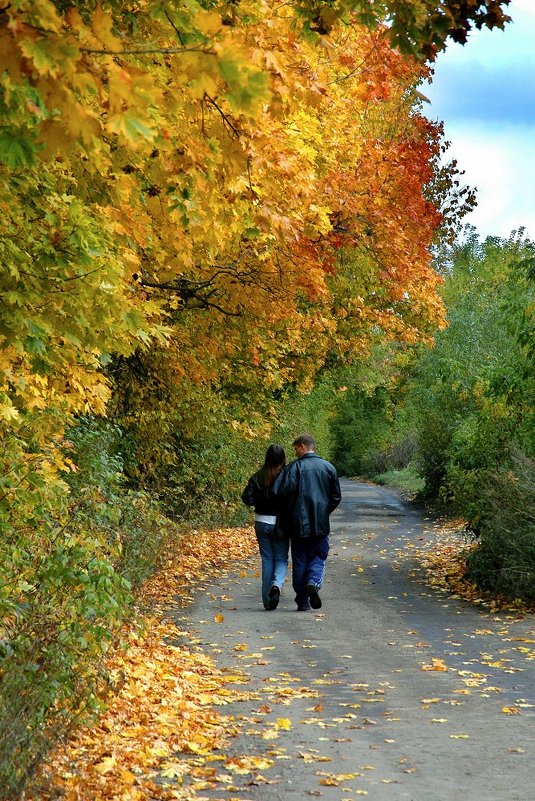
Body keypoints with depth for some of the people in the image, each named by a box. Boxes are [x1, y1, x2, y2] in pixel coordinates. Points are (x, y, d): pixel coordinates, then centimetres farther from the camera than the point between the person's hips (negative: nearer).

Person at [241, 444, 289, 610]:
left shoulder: (258, 477, -2)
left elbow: (247, 498, -9)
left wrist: (260, 502, 5)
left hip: (262, 522, 2)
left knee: (267, 560, 11)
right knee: (281, 559, 9)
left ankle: (268, 601, 12)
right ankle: (277, 584, -21)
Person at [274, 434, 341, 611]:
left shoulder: (295, 467, -7)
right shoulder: (328, 467, 4)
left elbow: (281, 491, -17)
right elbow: (336, 497, 7)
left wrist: (288, 510, 1)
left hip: (298, 523, -1)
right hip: (321, 524, 1)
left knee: (300, 561, 8)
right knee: (319, 556, 12)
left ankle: (302, 601, 10)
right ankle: (313, 583, -16)